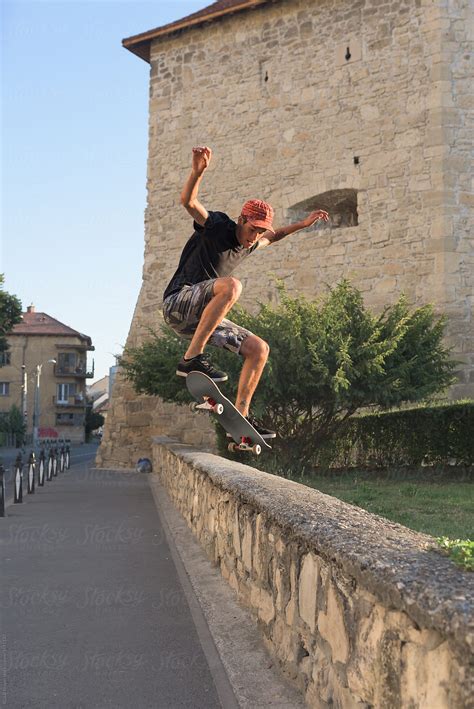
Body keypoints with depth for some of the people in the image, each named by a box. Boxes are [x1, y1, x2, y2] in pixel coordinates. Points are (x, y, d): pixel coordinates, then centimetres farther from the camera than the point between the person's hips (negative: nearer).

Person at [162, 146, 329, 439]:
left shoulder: (249, 246, 15)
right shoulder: (217, 226, -8)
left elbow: (272, 237, 39)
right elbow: (188, 201, -25)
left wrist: (302, 224, 33)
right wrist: (198, 170, -42)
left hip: (204, 317, 8)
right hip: (178, 302, -8)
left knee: (259, 349, 2)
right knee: (231, 285, -36)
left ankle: (241, 415, 4)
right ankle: (192, 358, -37)